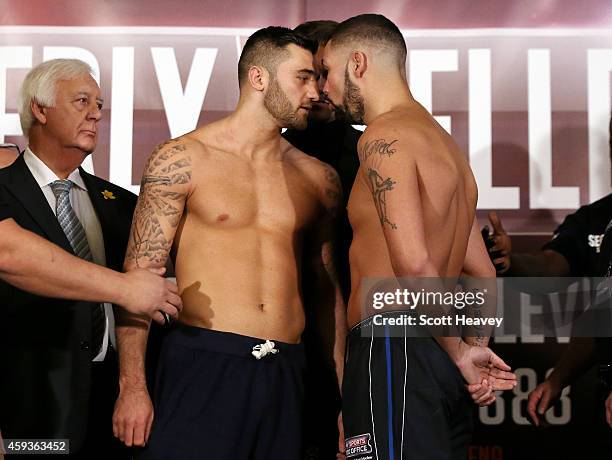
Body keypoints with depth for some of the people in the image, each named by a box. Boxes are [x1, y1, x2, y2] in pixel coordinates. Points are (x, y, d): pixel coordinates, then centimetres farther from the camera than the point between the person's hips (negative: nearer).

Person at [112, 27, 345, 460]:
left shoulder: (319, 178, 11)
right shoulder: (182, 160, -1)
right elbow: (140, 275, -4)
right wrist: (132, 387, -11)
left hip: (287, 373, 4)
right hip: (202, 364, -3)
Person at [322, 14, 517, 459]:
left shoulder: (385, 135, -9)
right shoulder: (445, 143, 20)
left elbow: (413, 263, -20)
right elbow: (483, 273, 22)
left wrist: (460, 352, -10)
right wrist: (475, 347, 18)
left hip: (392, 350, -9)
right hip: (436, 355, 9)